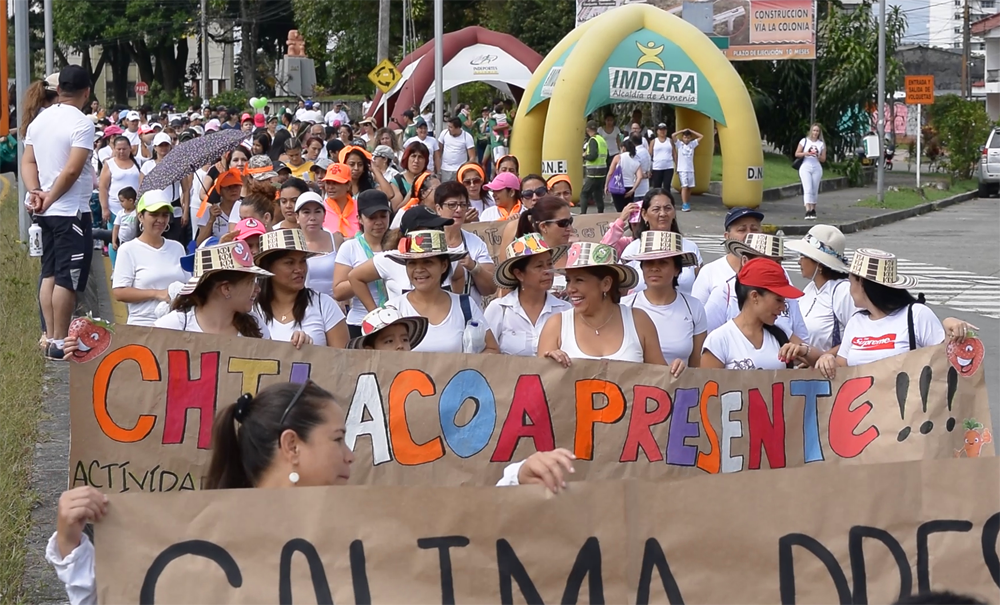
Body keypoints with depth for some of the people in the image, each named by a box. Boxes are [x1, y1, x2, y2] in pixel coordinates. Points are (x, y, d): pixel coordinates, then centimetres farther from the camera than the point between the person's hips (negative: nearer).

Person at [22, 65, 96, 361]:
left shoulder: (39, 121, 9)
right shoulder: (82, 123, -15)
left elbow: (28, 161, 7)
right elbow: (72, 170, -20)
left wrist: (36, 192, -4)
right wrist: (50, 199, -10)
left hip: (47, 213, 8)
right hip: (72, 212, -8)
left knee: (49, 274, 12)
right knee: (67, 279, -4)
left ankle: (50, 338, 15)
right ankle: (60, 343, -4)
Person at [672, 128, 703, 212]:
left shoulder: (692, 144, 9)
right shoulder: (679, 144, 0)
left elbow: (701, 136, 8)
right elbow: (673, 135, -12)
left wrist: (691, 131, 5)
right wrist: (683, 131, -4)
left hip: (690, 169, 4)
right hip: (682, 169, -4)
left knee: (690, 187, 6)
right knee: (684, 186, -14)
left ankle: (687, 204, 16)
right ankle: (684, 205, -18)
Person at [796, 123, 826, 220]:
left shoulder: (821, 144, 10)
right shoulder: (804, 141, 6)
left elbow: (823, 159, 9)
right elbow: (797, 154, 4)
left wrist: (817, 156, -11)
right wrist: (805, 153, -13)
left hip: (817, 168, 2)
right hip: (805, 167, -2)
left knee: (814, 191, 6)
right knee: (808, 189, -15)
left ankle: (813, 210, 19)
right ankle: (808, 211, -25)